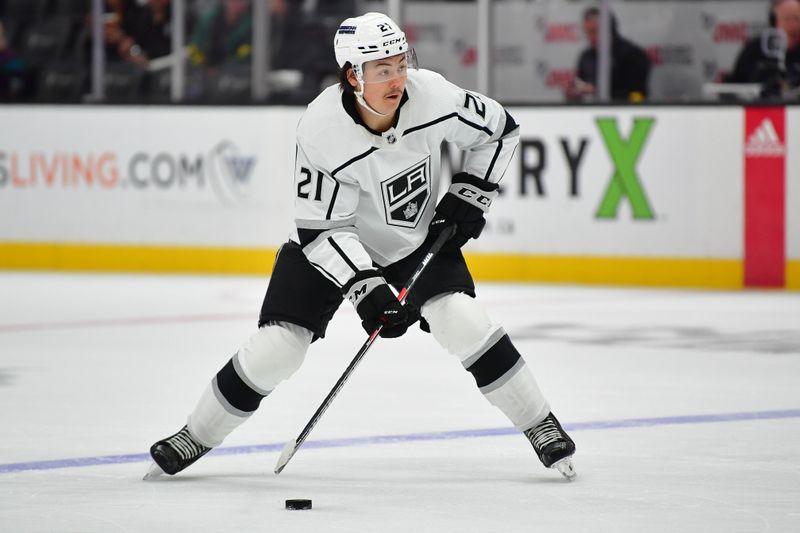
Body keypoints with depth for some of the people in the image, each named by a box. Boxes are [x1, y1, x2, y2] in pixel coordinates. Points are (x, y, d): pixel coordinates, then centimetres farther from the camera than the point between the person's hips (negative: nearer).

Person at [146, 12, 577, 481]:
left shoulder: (432, 95, -25)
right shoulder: (322, 130, -32)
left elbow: (498, 130, -4)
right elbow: (323, 230, -26)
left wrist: (469, 196, -10)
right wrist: (364, 288, -35)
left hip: (418, 236, 2)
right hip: (330, 241, -2)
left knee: (462, 321, -18)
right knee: (276, 346, -9)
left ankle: (542, 427, -3)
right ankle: (196, 437, 12)